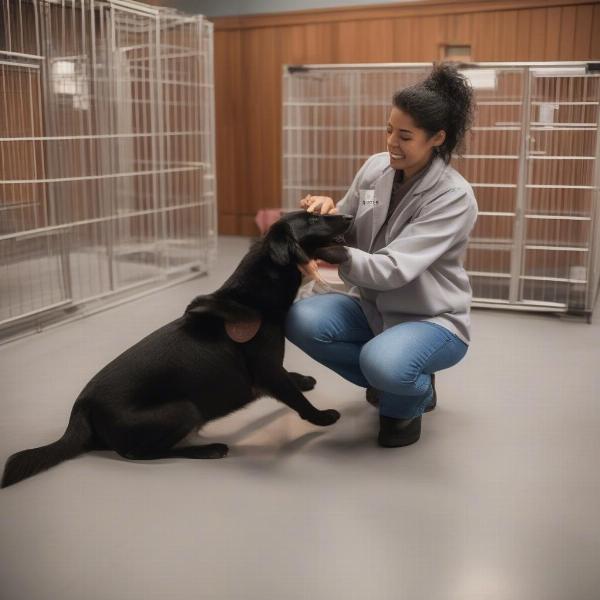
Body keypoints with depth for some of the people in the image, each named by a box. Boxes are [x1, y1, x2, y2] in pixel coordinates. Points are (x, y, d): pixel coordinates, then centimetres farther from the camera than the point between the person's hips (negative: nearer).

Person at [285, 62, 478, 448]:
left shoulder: (454, 196, -21)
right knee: (302, 319, -22)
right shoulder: (375, 168, -4)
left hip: (433, 320, -6)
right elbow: (342, 230, 4)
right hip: (373, 306, 6)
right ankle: (390, 379, 5)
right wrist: (326, 213, -19)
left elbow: (395, 268, -30)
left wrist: (339, 256, -44)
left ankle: (412, 397, 3)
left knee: (382, 361, -38)